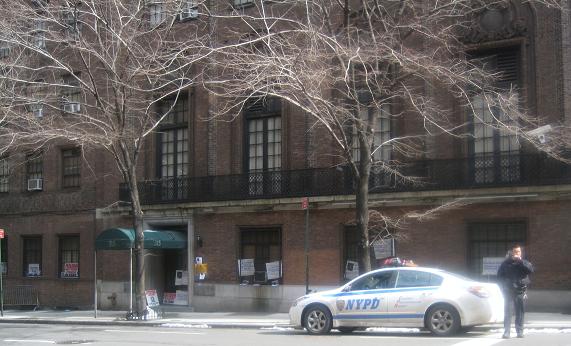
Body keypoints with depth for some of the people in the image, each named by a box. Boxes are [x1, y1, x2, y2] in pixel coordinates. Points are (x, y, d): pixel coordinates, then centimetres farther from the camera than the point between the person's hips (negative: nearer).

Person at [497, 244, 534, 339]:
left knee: (520, 312, 3)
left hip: (520, 291, 1)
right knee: (507, 312, -4)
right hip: (508, 291, -1)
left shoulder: (523, 262, 7)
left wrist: (521, 261, -18)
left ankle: (520, 331, 9)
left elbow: (531, 269, -13)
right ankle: (506, 332, -3)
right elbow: (499, 276, 9)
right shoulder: (506, 263, 6)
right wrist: (504, 286, -1)